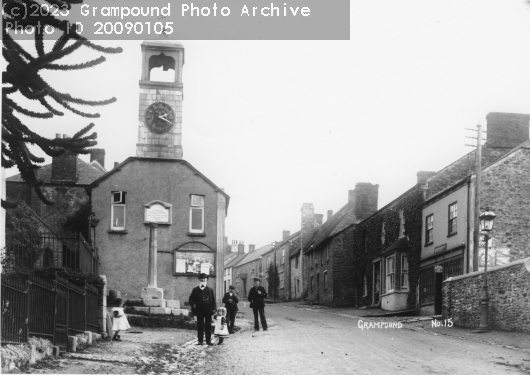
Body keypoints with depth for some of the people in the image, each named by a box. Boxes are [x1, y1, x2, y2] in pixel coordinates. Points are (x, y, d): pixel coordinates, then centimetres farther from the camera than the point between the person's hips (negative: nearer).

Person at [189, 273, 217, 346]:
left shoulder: (210, 290, 7)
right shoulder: (195, 290, 8)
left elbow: (213, 300, 5)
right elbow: (191, 299, 11)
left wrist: (213, 309, -4)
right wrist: (193, 304, -7)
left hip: (208, 310, 0)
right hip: (199, 310, 0)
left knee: (208, 326, 3)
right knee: (200, 326, 3)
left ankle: (208, 340, 8)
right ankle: (200, 340, 8)